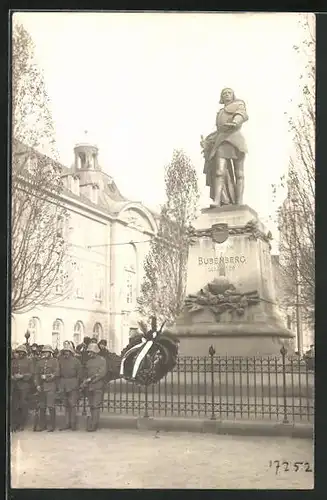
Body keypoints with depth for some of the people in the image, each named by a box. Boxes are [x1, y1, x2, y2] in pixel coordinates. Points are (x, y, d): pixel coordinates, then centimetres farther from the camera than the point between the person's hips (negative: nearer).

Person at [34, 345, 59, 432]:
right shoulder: (40, 362, 15)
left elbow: (56, 373, -5)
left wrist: (46, 377, -12)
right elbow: (36, 374, 11)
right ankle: (42, 425, 14)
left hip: (51, 386, -4)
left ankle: (52, 425, -3)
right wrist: (37, 385, 1)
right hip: (41, 387, 5)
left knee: (50, 406, -9)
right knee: (42, 407, 6)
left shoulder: (55, 361, 2)